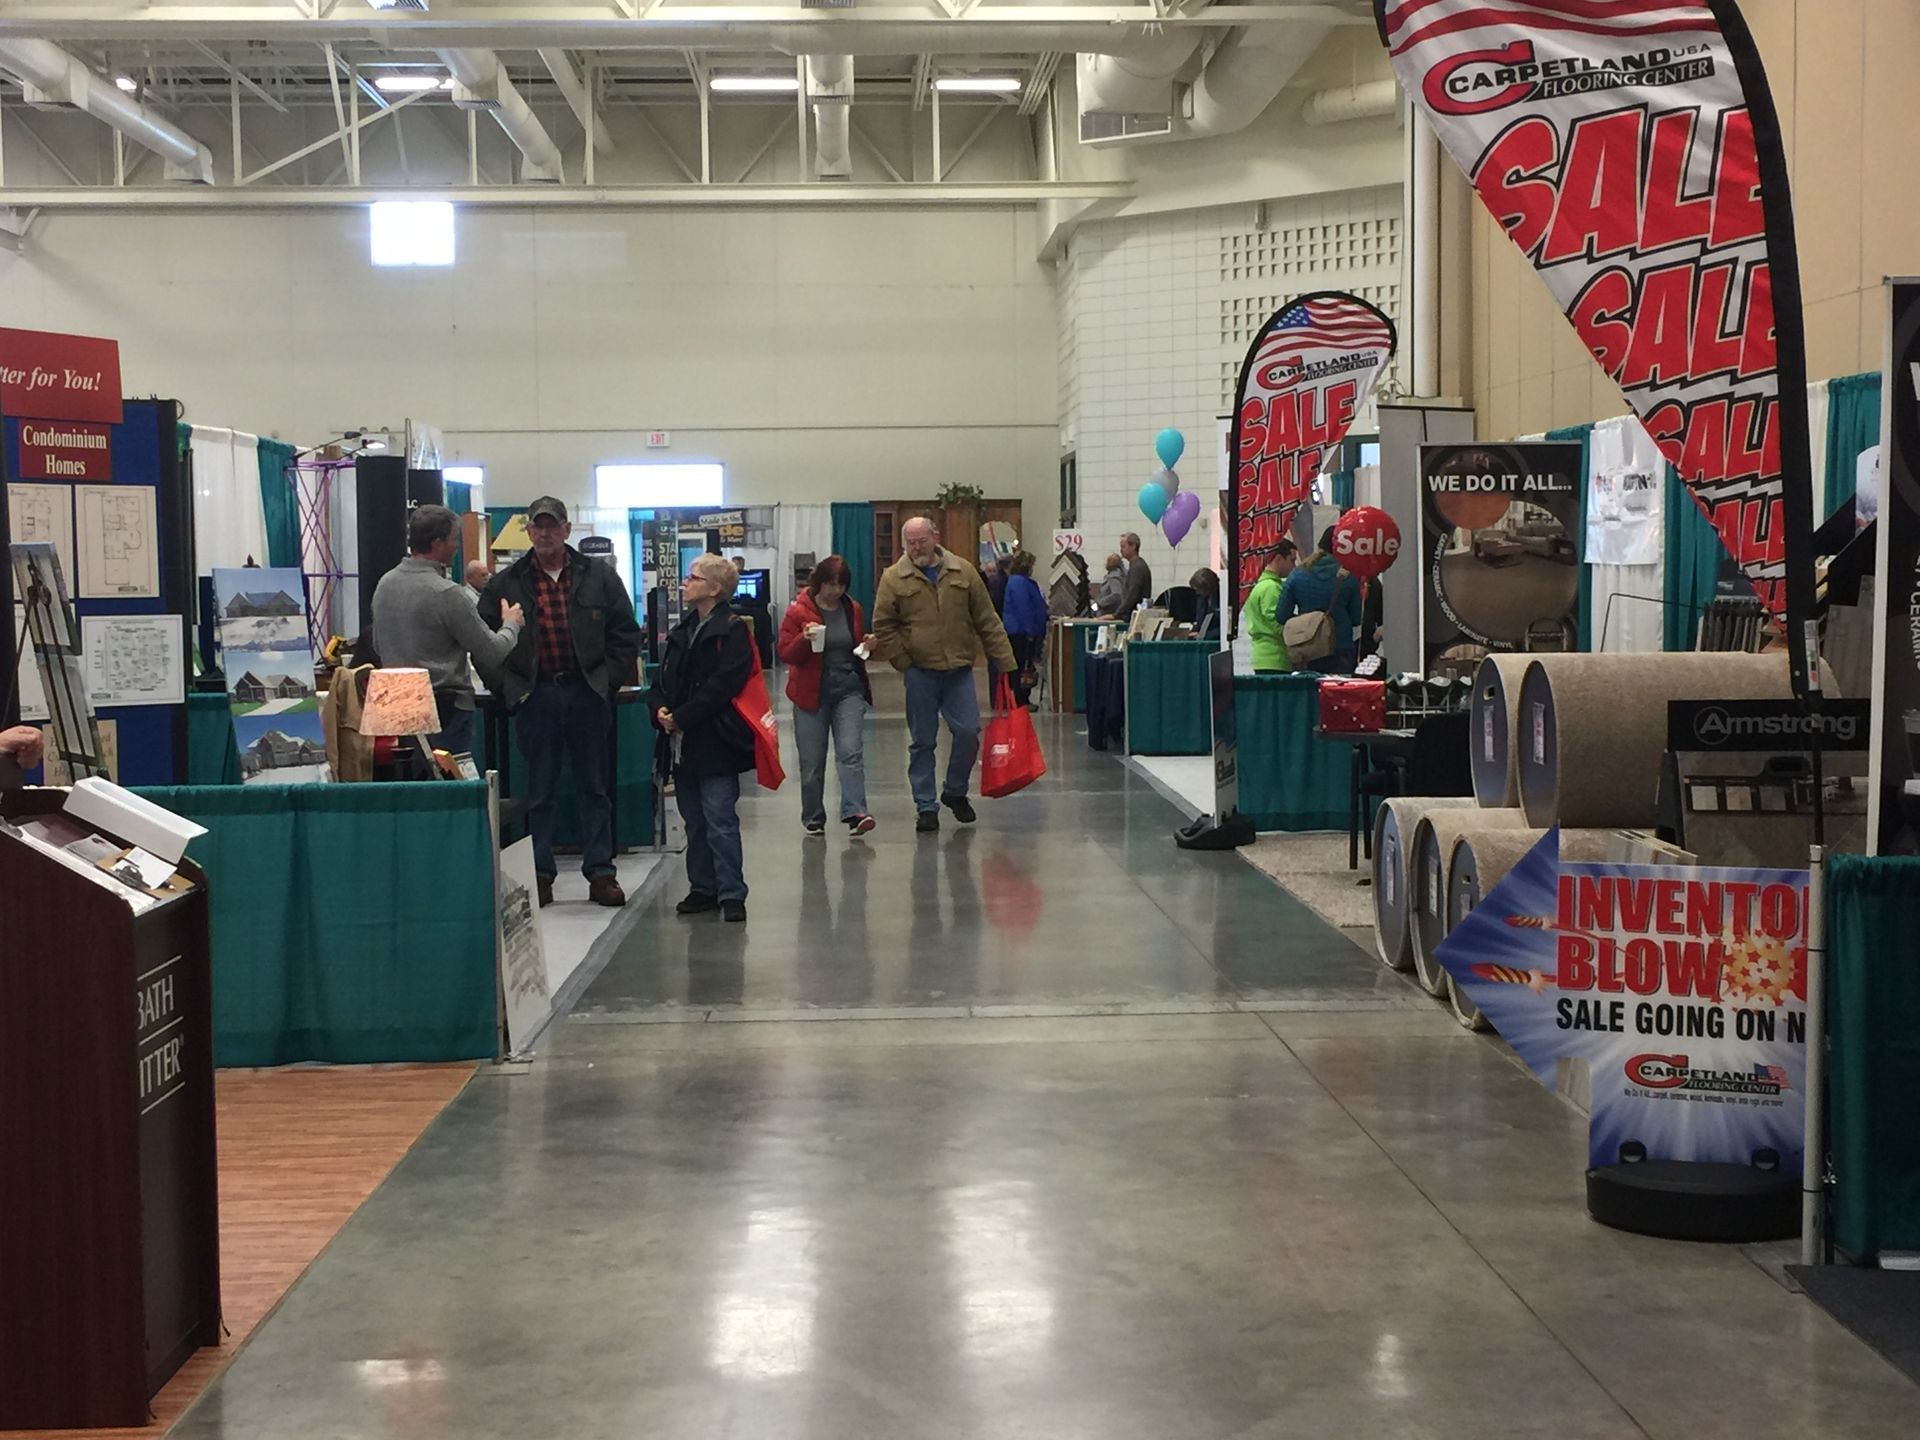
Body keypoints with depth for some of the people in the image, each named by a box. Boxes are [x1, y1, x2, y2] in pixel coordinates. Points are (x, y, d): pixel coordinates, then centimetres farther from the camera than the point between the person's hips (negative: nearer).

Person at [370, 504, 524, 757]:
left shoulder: (384, 584, 5)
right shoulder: (446, 593, -18)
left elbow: (378, 644, 18)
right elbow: (492, 652, -11)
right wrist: (511, 624, 7)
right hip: (445, 705, -8)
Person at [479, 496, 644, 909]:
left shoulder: (600, 577, 5)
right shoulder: (505, 584, 3)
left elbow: (626, 635, 7)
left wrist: (607, 680, -1)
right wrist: (505, 685, -1)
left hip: (586, 693, 0)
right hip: (535, 696, 0)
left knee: (595, 787, 6)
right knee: (538, 790, 4)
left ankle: (600, 873, 11)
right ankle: (540, 875, 11)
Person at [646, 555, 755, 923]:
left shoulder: (732, 631, -8)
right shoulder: (683, 630, 17)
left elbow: (722, 685, -16)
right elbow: (663, 678, 16)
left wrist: (681, 718, -17)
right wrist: (659, 708, -5)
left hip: (715, 742, -8)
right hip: (682, 742, 8)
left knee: (720, 820, -8)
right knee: (694, 820, 12)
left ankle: (731, 893, -3)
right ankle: (703, 887, 20)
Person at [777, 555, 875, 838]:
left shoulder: (852, 609, 9)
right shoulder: (798, 612, -4)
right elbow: (786, 653, -7)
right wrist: (805, 639, -25)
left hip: (849, 689, 2)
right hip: (812, 693, -2)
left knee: (851, 751, -14)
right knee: (812, 761, 4)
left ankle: (855, 812, -22)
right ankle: (813, 819, 17)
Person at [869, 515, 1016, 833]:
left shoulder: (963, 572, 4)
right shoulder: (894, 578, 0)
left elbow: (987, 621, 6)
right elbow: (883, 627, 2)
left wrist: (1006, 662, 3)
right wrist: (903, 661, -6)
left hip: (959, 669, 1)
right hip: (920, 673, -1)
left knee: (968, 732, -5)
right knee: (922, 742, 3)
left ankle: (955, 792, 19)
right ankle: (926, 807, 12)